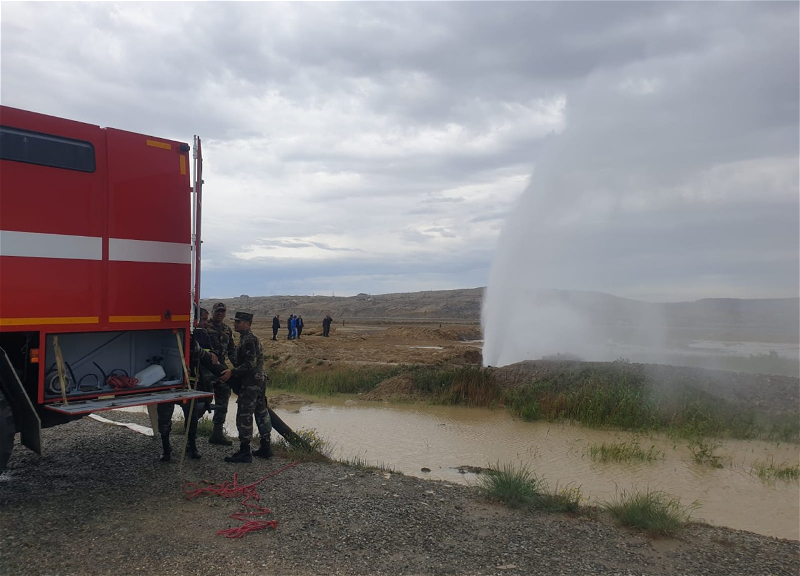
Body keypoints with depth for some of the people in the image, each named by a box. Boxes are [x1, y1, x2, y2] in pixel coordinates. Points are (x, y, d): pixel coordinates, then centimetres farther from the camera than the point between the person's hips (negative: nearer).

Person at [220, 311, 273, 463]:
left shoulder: (248, 340, -16)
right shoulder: (252, 338, 17)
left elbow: (250, 364, -22)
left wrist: (232, 372, -22)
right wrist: (232, 372, 20)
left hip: (250, 383, -11)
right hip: (259, 381, 11)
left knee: (244, 416, -6)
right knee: (261, 413, 14)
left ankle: (244, 452, -2)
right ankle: (266, 448, 21)